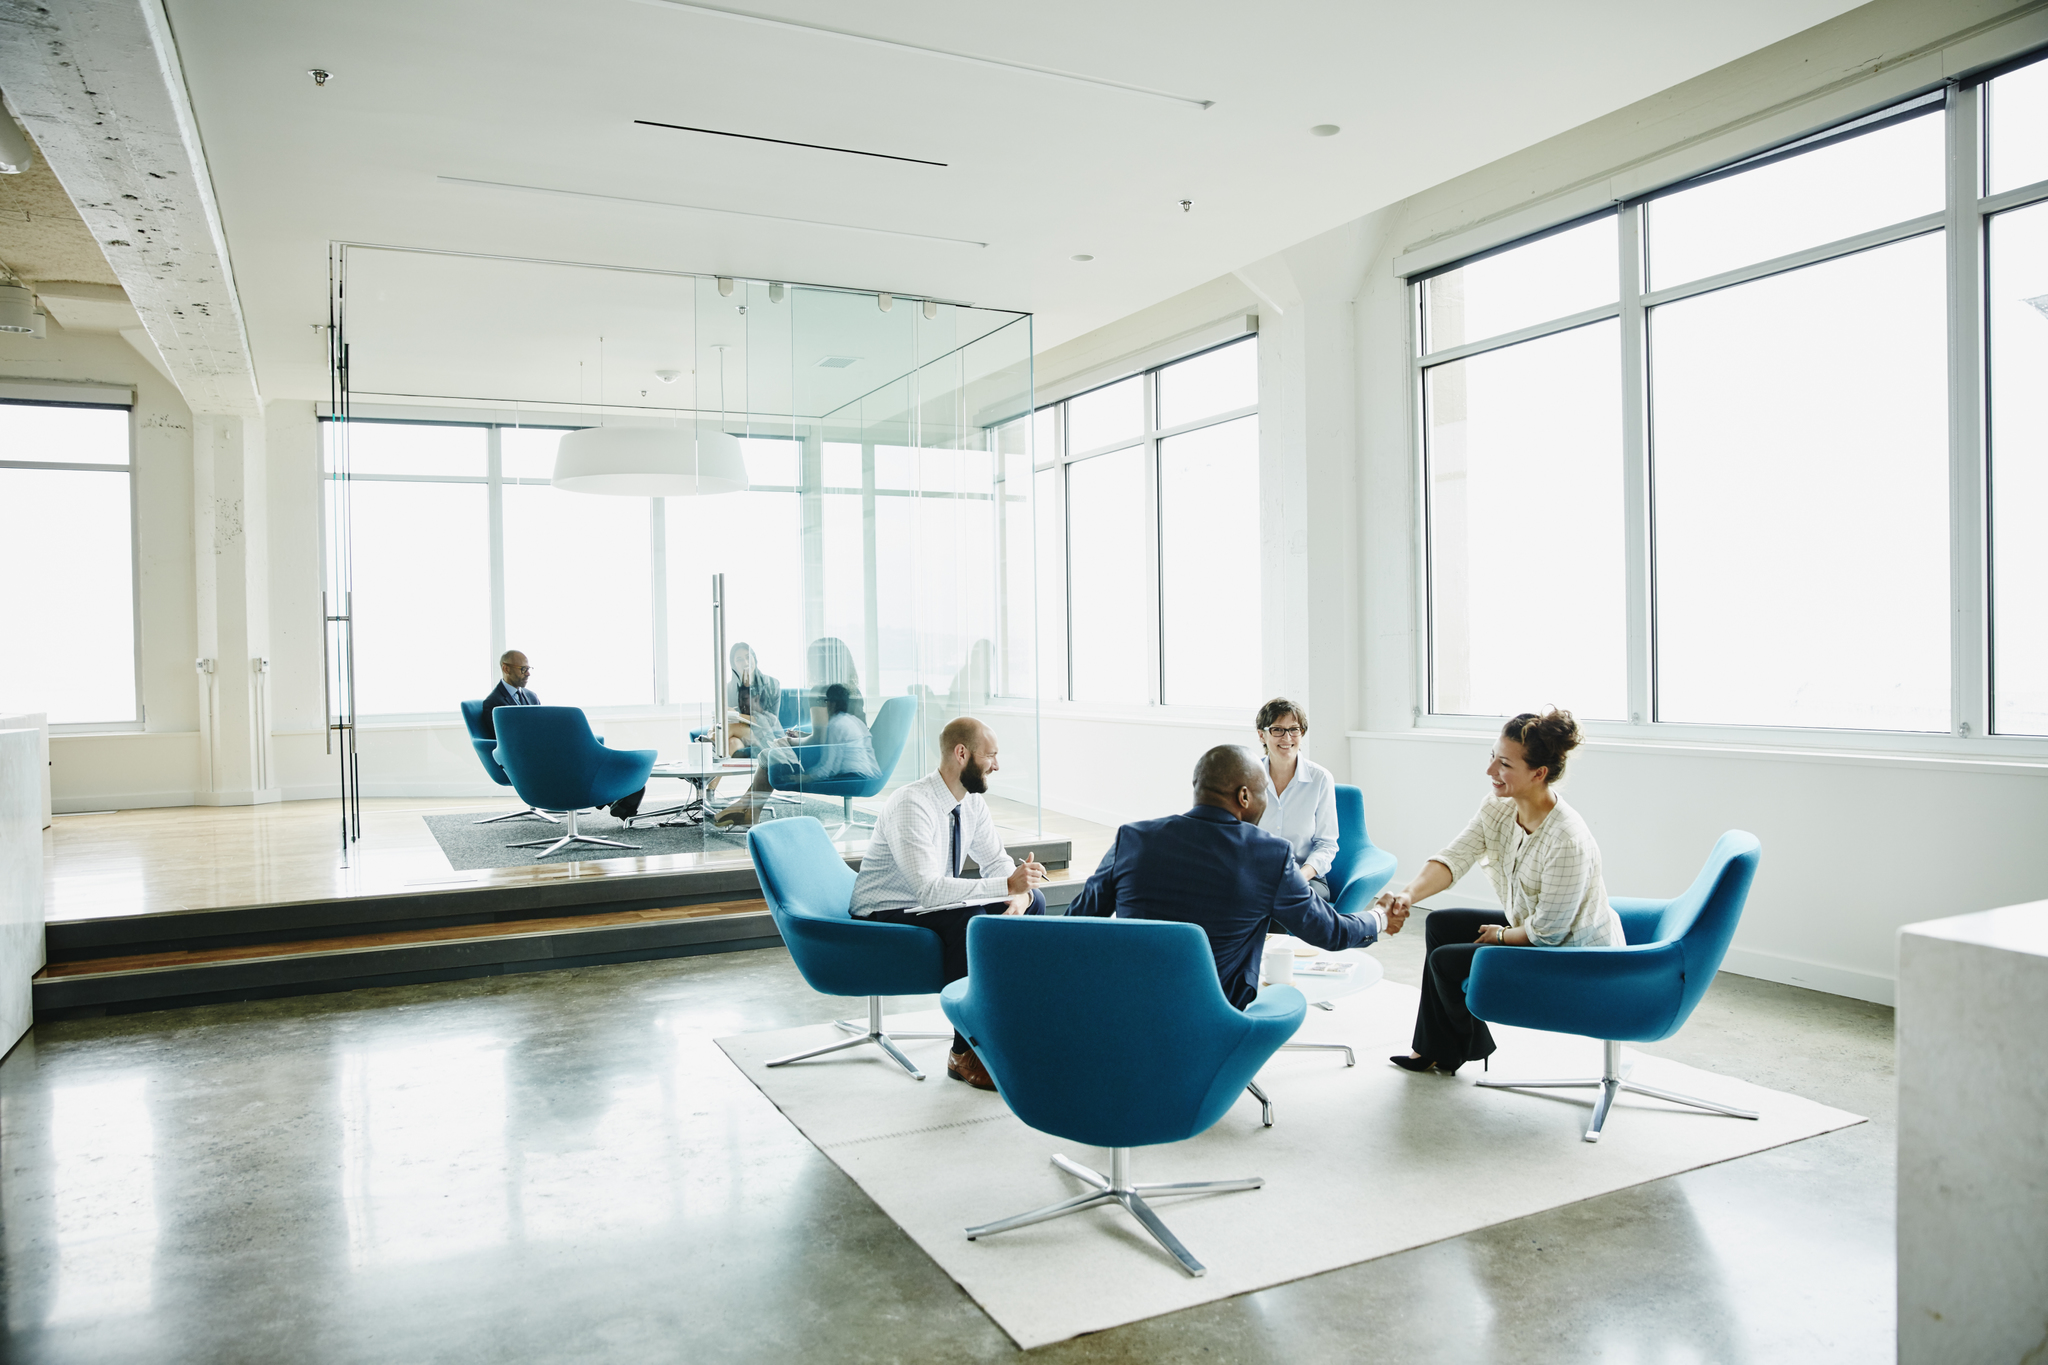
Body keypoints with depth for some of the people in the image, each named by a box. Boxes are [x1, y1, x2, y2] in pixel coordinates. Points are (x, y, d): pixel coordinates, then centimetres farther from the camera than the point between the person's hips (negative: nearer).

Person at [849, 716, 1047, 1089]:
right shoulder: (911, 805, -28)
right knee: (970, 920, -35)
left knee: (1032, 901, -5)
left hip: (932, 906, 9)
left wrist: (1019, 893, -20)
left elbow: (996, 861, 4)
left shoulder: (972, 802, -2)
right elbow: (929, 889, -37)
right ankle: (964, 1053, -23)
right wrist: (1007, 885, -40)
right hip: (885, 917, -8)